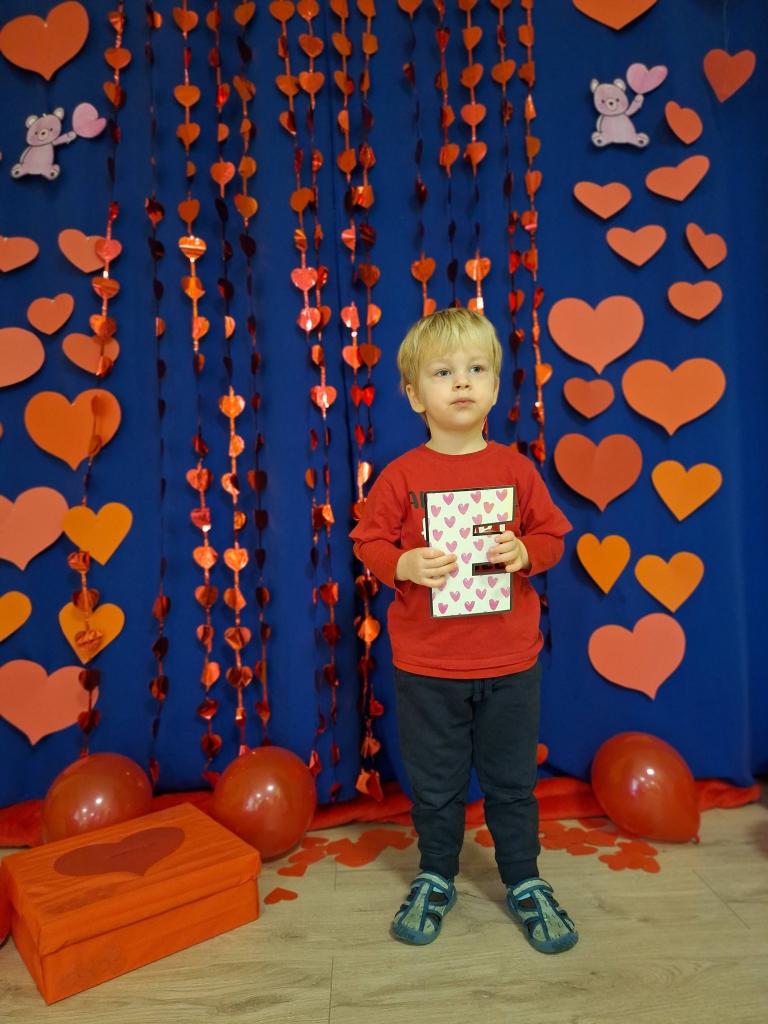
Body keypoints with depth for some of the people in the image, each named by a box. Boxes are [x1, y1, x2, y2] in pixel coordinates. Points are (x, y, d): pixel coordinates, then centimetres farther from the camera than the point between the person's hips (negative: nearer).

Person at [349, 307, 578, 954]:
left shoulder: (516, 468, -2)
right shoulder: (402, 475, -7)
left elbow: (552, 534, 5)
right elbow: (369, 542, -3)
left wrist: (526, 552, -16)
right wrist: (405, 564, -22)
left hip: (510, 662, 1)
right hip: (426, 665, -1)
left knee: (512, 779, 17)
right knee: (435, 783, 16)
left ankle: (525, 883, 39)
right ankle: (435, 881, 40)